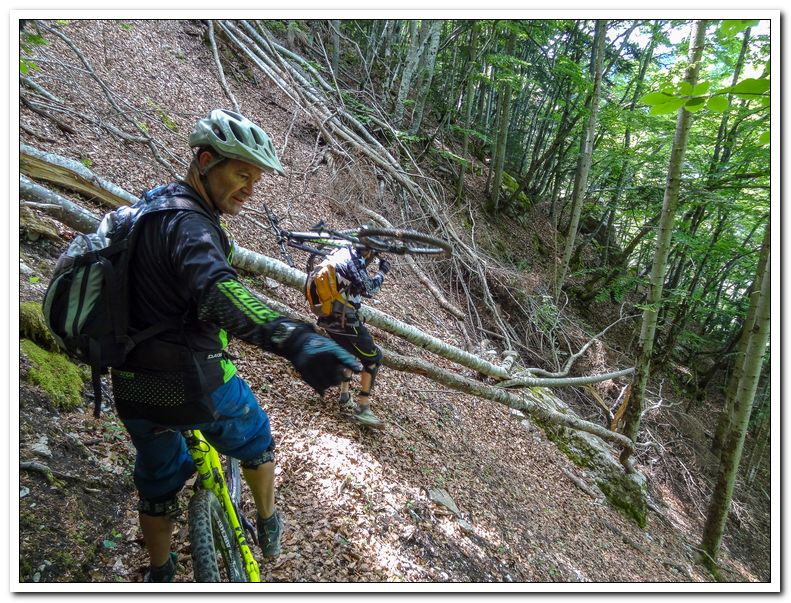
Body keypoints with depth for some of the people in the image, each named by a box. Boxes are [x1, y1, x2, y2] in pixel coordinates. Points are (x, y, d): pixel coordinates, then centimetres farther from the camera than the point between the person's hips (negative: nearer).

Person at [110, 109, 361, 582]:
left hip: (135, 388, 8)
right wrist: (297, 341, -60)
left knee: (159, 482, 26)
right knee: (256, 441, 23)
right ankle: (269, 530, 43)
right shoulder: (188, 224, -25)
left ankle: (160, 576, 45)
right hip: (193, 384, -7)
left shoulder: (154, 202, 5)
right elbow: (219, 293, -46)